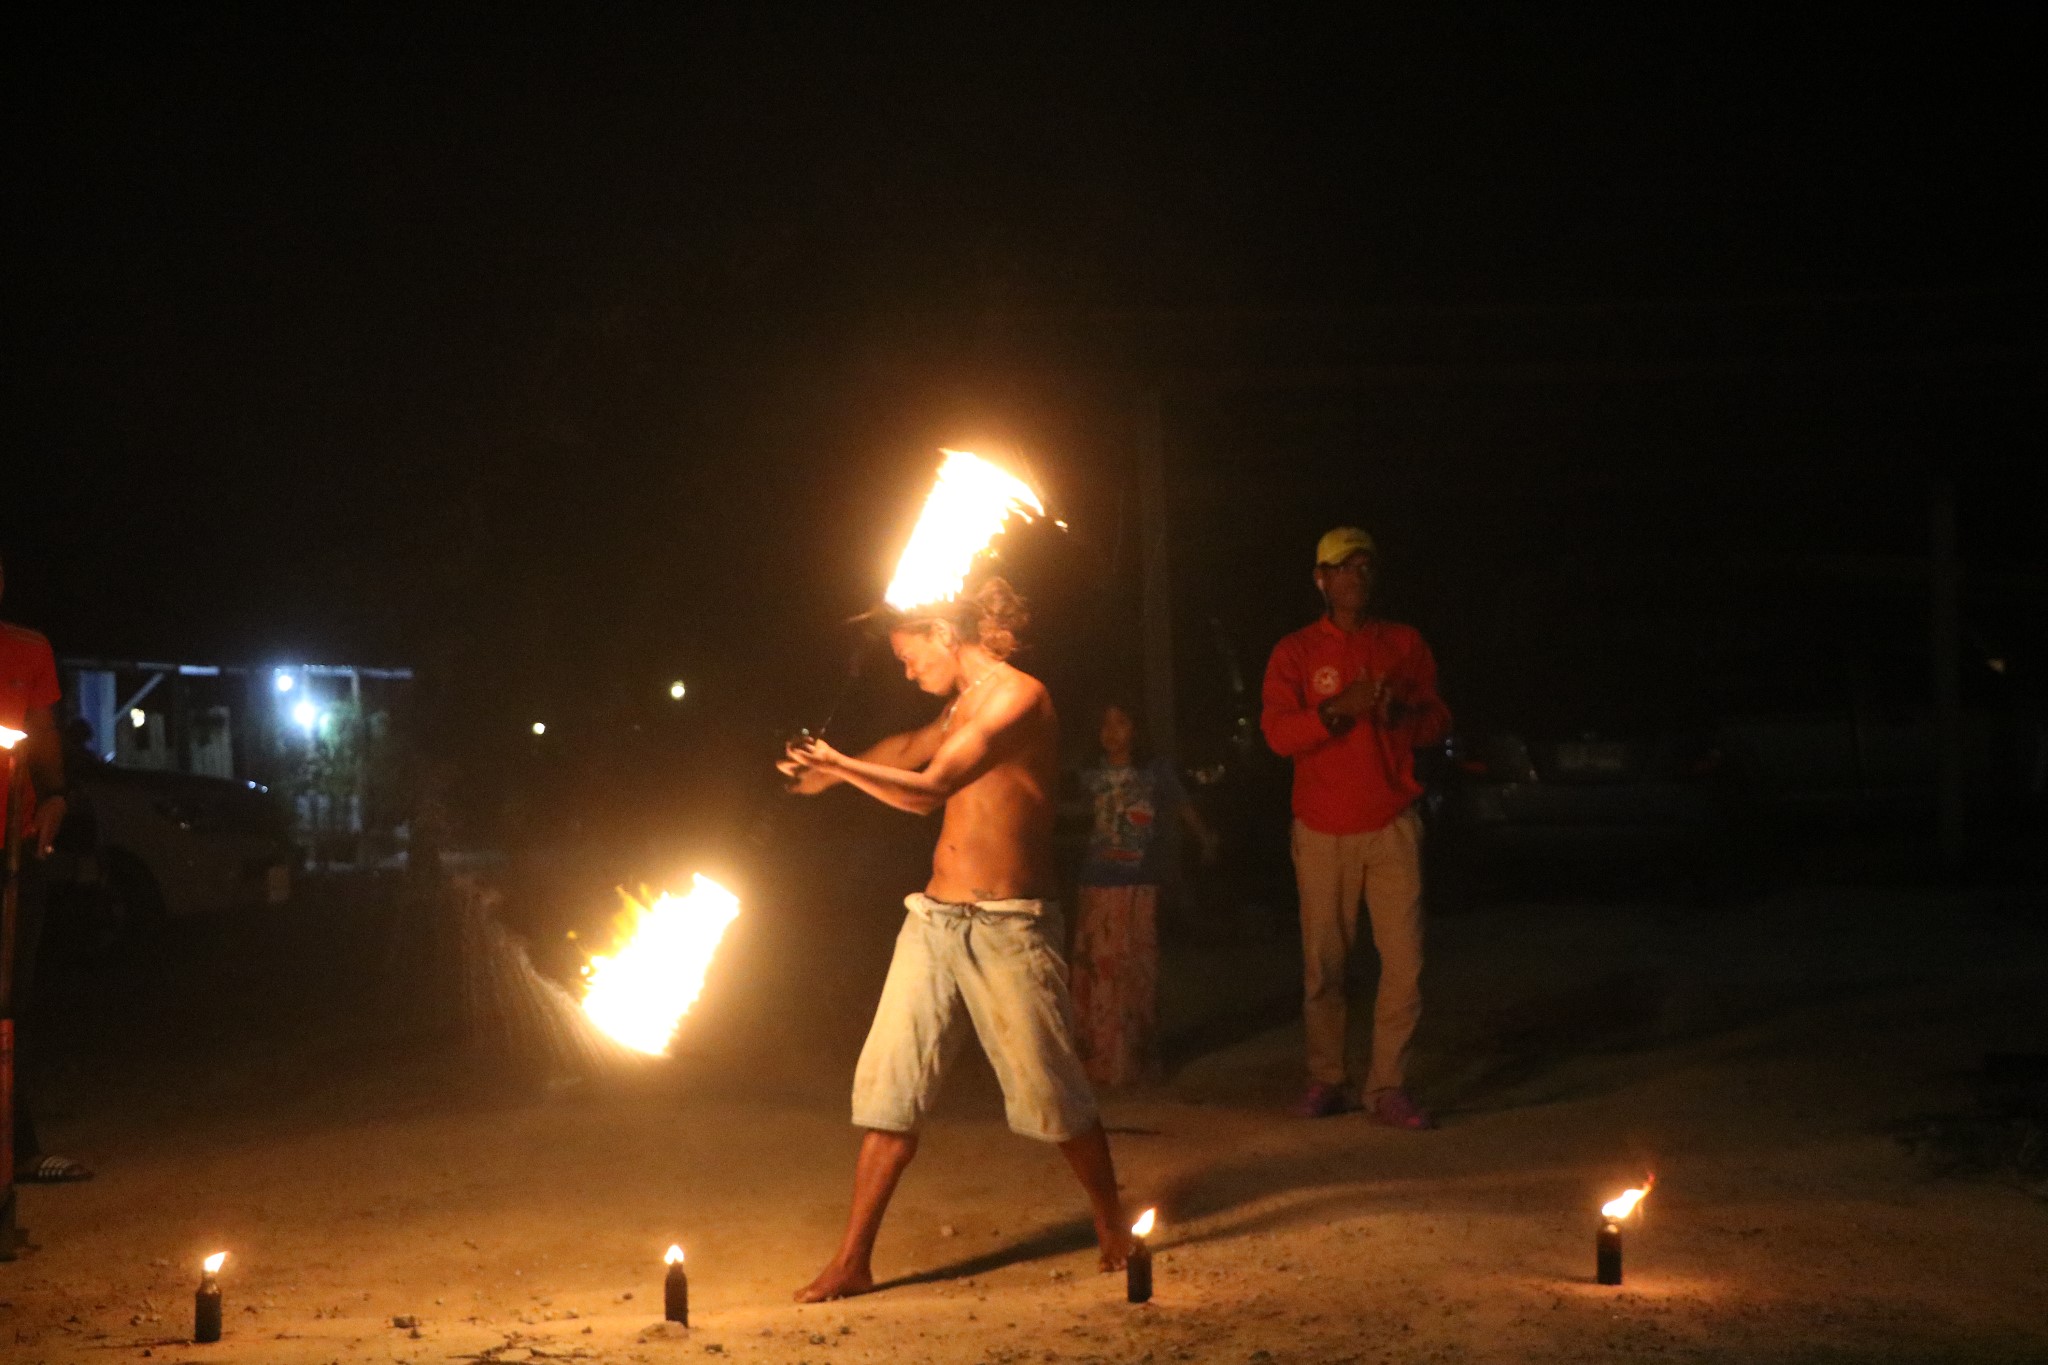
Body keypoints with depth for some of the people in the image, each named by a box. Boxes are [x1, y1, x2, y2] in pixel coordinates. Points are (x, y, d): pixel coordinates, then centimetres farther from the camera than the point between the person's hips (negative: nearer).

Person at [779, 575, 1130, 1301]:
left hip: (1006, 926, -8)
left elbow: (929, 791, -18)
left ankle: (1113, 1226, 21)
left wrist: (838, 765, -14)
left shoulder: (1018, 697, -11)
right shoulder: (961, 707, 16)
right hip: (934, 916, 8)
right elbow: (911, 750, 36)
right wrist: (832, 768, 27)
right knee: (889, 1084, 1)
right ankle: (853, 1261, 4)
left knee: (1047, 1089, 0)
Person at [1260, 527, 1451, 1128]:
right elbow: (1277, 732, -6)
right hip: (1322, 831, -1)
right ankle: (1325, 1080, 12)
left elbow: (1438, 719, 9)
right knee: (1322, 965, 2)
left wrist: (1400, 714, -12)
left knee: (1404, 961, -6)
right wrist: (1338, 708, -21)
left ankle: (1388, 1087, -1)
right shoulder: (1295, 651, 4)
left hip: (1393, 828, 1)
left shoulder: (1405, 643, 10)